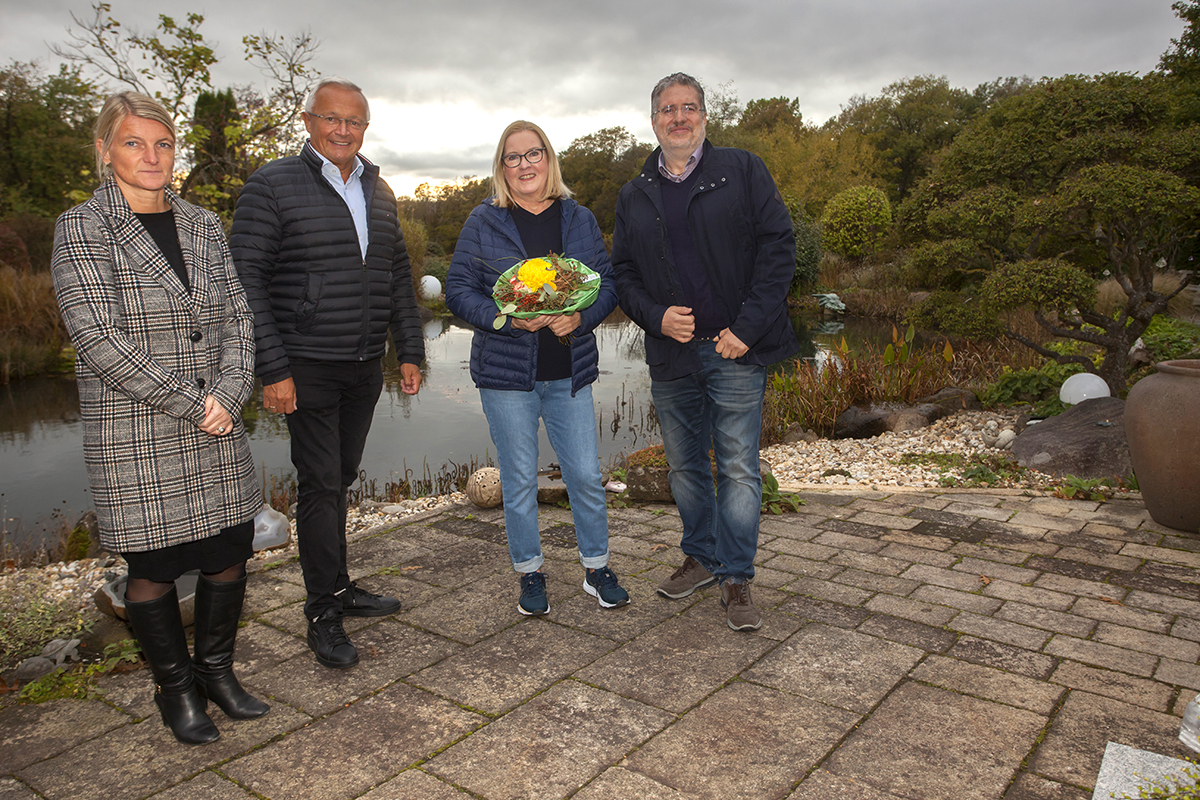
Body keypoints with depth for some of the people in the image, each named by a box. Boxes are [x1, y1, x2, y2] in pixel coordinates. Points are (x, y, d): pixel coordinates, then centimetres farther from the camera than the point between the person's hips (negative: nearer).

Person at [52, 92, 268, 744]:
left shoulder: (202, 225, 9)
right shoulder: (81, 229, -6)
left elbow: (236, 317, 6)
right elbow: (99, 338, -14)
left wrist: (228, 395, -10)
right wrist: (188, 404, -16)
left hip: (217, 431, 5)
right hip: (135, 438, -4)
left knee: (230, 552, 10)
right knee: (153, 567, 8)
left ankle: (216, 670, 32)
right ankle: (176, 690, 28)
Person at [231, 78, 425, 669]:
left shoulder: (378, 192, 14)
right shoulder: (271, 187, -4)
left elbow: (399, 277, 18)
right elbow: (247, 281, -10)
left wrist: (409, 351, 11)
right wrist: (272, 369, -16)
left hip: (365, 366, 5)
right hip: (307, 368, -5)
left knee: (341, 480, 15)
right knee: (320, 485, -2)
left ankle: (338, 587, 28)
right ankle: (324, 610, 10)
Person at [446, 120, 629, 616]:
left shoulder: (580, 220, 8)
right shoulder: (484, 223, 1)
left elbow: (608, 283, 6)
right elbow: (458, 291, -2)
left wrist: (581, 317, -15)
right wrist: (507, 318, -18)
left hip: (570, 371, 2)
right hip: (506, 371, -1)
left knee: (586, 476, 3)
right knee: (519, 480, 7)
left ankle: (596, 569, 23)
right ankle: (530, 574, 24)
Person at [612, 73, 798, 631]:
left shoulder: (743, 172, 2)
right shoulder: (634, 197, 12)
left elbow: (778, 247, -4)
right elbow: (622, 272, 12)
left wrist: (748, 327, -12)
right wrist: (656, 315, -8)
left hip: (735, 351, -3)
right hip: (670, 353, 4)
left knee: (738, 468, -1)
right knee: (684, 465, 13)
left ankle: (736, 578, 12)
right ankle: (701, 557, 32)